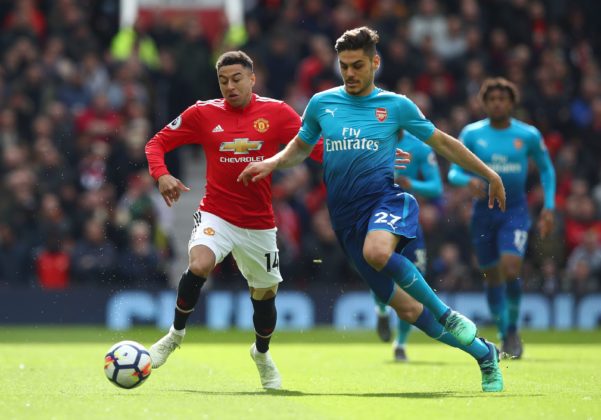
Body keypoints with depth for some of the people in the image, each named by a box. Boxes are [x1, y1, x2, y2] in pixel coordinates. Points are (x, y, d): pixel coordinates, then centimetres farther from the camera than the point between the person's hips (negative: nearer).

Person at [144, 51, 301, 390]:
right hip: (216, 215, -1)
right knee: (199, 265, -29)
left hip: (259, 222, 1)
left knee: (265, 293, 12)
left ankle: (262, 353, 43)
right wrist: (162, 175, -14)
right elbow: (157, 143, 5)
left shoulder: (276, 113, -3)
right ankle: (176, 334, -4)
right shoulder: (203, 113, -2)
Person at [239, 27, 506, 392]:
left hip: (385, 198, -3)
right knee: (404, 307, 0)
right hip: (346, 215, 3)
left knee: (376, 252, -40)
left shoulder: (396, 105, 4)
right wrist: (272, 163, 5)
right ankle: (484, 354, 16)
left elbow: (442, 142, 14)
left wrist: (489, 174, 15)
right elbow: (301, 147, 25)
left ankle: (447, 315, -21)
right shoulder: (321, 104, 10)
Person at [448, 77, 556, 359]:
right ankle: (505, 336, 21)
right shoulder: (471, 134, -2)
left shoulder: (529, 135, -2)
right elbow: (453, 172, -1)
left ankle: (513, 328, 0)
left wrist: (548, 208, 3)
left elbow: (546, 169, 10)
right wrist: (469, 180, -24)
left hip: (515, 211, -2)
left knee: (511, 269, -20)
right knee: (492, 278, 6)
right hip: (484, 210, 2)